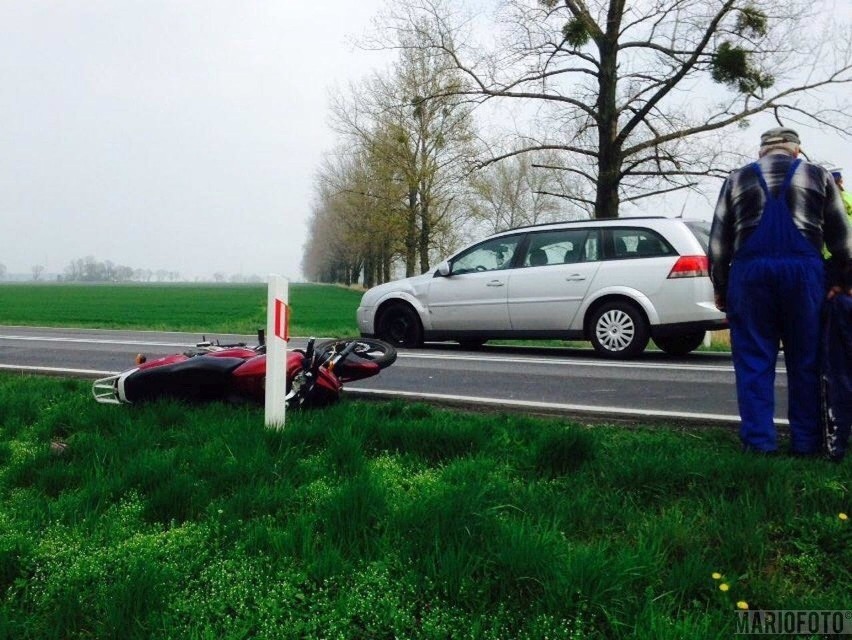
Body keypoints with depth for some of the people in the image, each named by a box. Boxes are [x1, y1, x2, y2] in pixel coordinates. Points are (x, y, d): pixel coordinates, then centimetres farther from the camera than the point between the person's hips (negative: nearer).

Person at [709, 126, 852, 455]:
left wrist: (720, 287, 15)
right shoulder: (818, 176, 13)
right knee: (805, 361, 7)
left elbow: (718, 239, 10)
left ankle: (758, 440, 1)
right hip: (804, 271, 0)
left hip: (750, 271, 0)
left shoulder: (738, 179, 13)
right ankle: (806, 442, 10)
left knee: (754, 361, 3)